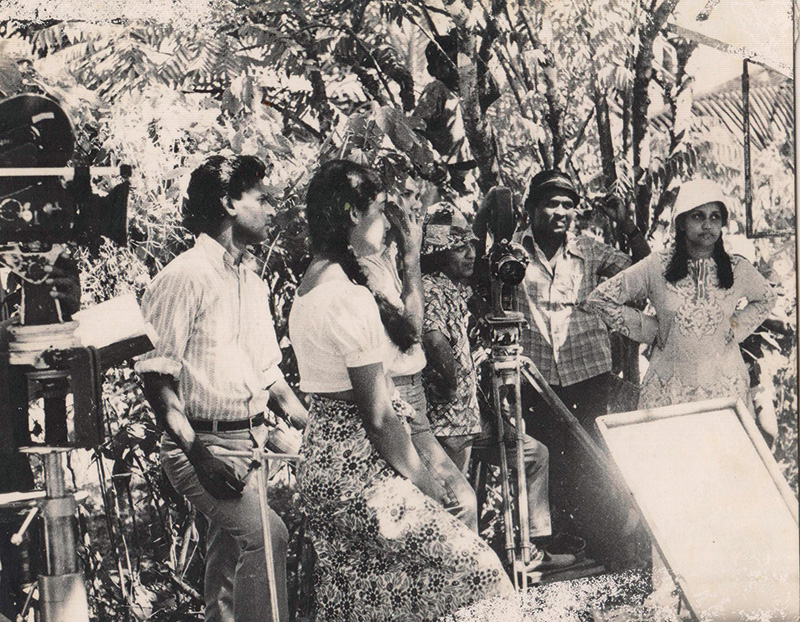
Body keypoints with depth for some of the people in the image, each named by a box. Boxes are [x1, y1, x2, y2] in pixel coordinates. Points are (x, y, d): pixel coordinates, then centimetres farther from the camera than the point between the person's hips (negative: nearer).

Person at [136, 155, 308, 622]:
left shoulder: (254, 282, 16)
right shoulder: (182, 278, -10)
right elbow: (156, 377, -13)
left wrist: (311, 428, 11)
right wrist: (200, 452, -22)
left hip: (252, 443, 8)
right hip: (203, 445, -8)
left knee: (231, 560, 12)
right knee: (264, 532, -26)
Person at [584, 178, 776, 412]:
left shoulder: (738, 269, 1)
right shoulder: (656, 267, -5)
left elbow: (765, 299, 23)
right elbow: (600, 299, 1)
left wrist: (736, 328, 7)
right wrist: (650, 330, 0)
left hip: (725, 387, 1)